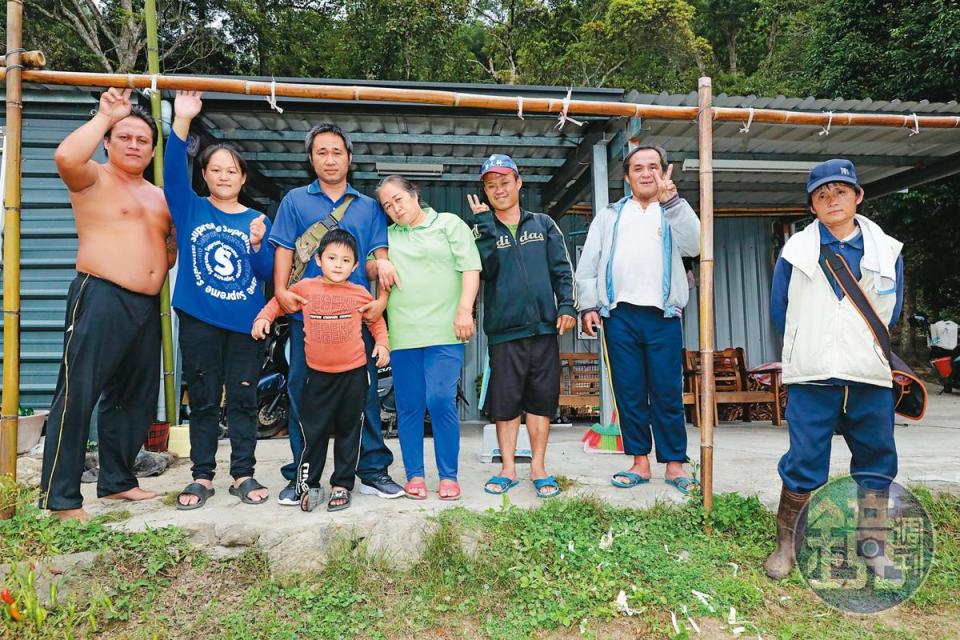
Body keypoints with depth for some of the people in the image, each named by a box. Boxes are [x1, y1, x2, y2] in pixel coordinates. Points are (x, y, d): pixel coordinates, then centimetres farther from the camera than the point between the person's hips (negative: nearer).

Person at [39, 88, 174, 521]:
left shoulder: (158, 197, 21)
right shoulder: (93, 178, 0)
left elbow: (173, 244, 32)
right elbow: (65, 156, -23)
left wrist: (173, 254, 9)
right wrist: (106, 115, -14)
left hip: (147, 306, 8)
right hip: (100, 300, -7)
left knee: (136, 397, 12)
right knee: (77, 397, -7)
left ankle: (116, 480, 26)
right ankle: (60, 497, 0)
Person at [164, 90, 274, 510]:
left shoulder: (257, 220, 7)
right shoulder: (190, 209, 5)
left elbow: (267, 274, 4)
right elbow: (173, 171, -12)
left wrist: (258, 245, -15)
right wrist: (181, 121, -23)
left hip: (244, 321, 1)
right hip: (199, 319, 0)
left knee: (243, 400, 6)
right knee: (203, 401, 7)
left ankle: (243, 475, 16)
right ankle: (202, 477, 18)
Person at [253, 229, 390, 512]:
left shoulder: (360, 294, 0)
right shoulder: (304, 288, -1)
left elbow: (376, 320, 13)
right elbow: (279, 300, 14)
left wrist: (382, 343, 0)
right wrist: (263, 318, -2)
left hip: (353, 372, 1)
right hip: (318, 374, 0)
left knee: (349, 431, 9)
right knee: (314, 432, 3)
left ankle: (342, 485, 22)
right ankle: (308, 484, 18)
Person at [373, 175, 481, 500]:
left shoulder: (449, 224, 10)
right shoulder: (387, 236, 19)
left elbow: (470, 268, 2)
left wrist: (465, 309, -10)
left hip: (444, 330, -3)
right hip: (403, 333, 3)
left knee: (441, 400, -9)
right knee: (409, 405, 5)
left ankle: (448, 476, 4)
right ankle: (414, 474, 16)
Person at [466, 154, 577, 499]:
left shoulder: (543, 224, 12)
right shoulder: (482, 230, 8)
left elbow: (562, 268, 8)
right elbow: (485, 268, -11)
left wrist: (567, 305, -4)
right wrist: (484, 222, -11)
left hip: (543, 327, 1)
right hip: (504, 330, -1)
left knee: (542, 398, 6)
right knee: (505, 401, 3)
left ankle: (538, 468, 17)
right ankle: (508, 469, 16)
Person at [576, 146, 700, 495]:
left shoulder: (675, 211, 14)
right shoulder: (609, 215, 16)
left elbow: (694, 246, -7)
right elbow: (587, 264, 11)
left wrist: (672, 201, -14)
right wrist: (588, 306, 0)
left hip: (663, 316, -1)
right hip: (620, 315, 1)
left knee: (668, 393, 0)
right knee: (629, 393, 5)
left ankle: (674, 464, 11)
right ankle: (640, 462, 14)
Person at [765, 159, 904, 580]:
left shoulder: (886, 250, 7)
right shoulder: (796, 250, 2)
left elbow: (890, 313, 15)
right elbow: (780, 312, 8)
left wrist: (865, 348, 12)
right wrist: (808, 347, 9)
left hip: (870, 376, 3)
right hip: (811, 376, -3)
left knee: (877, 460, 10)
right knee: (804, 461, -2)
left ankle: (872, 544, 26)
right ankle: (786, 545, 10)